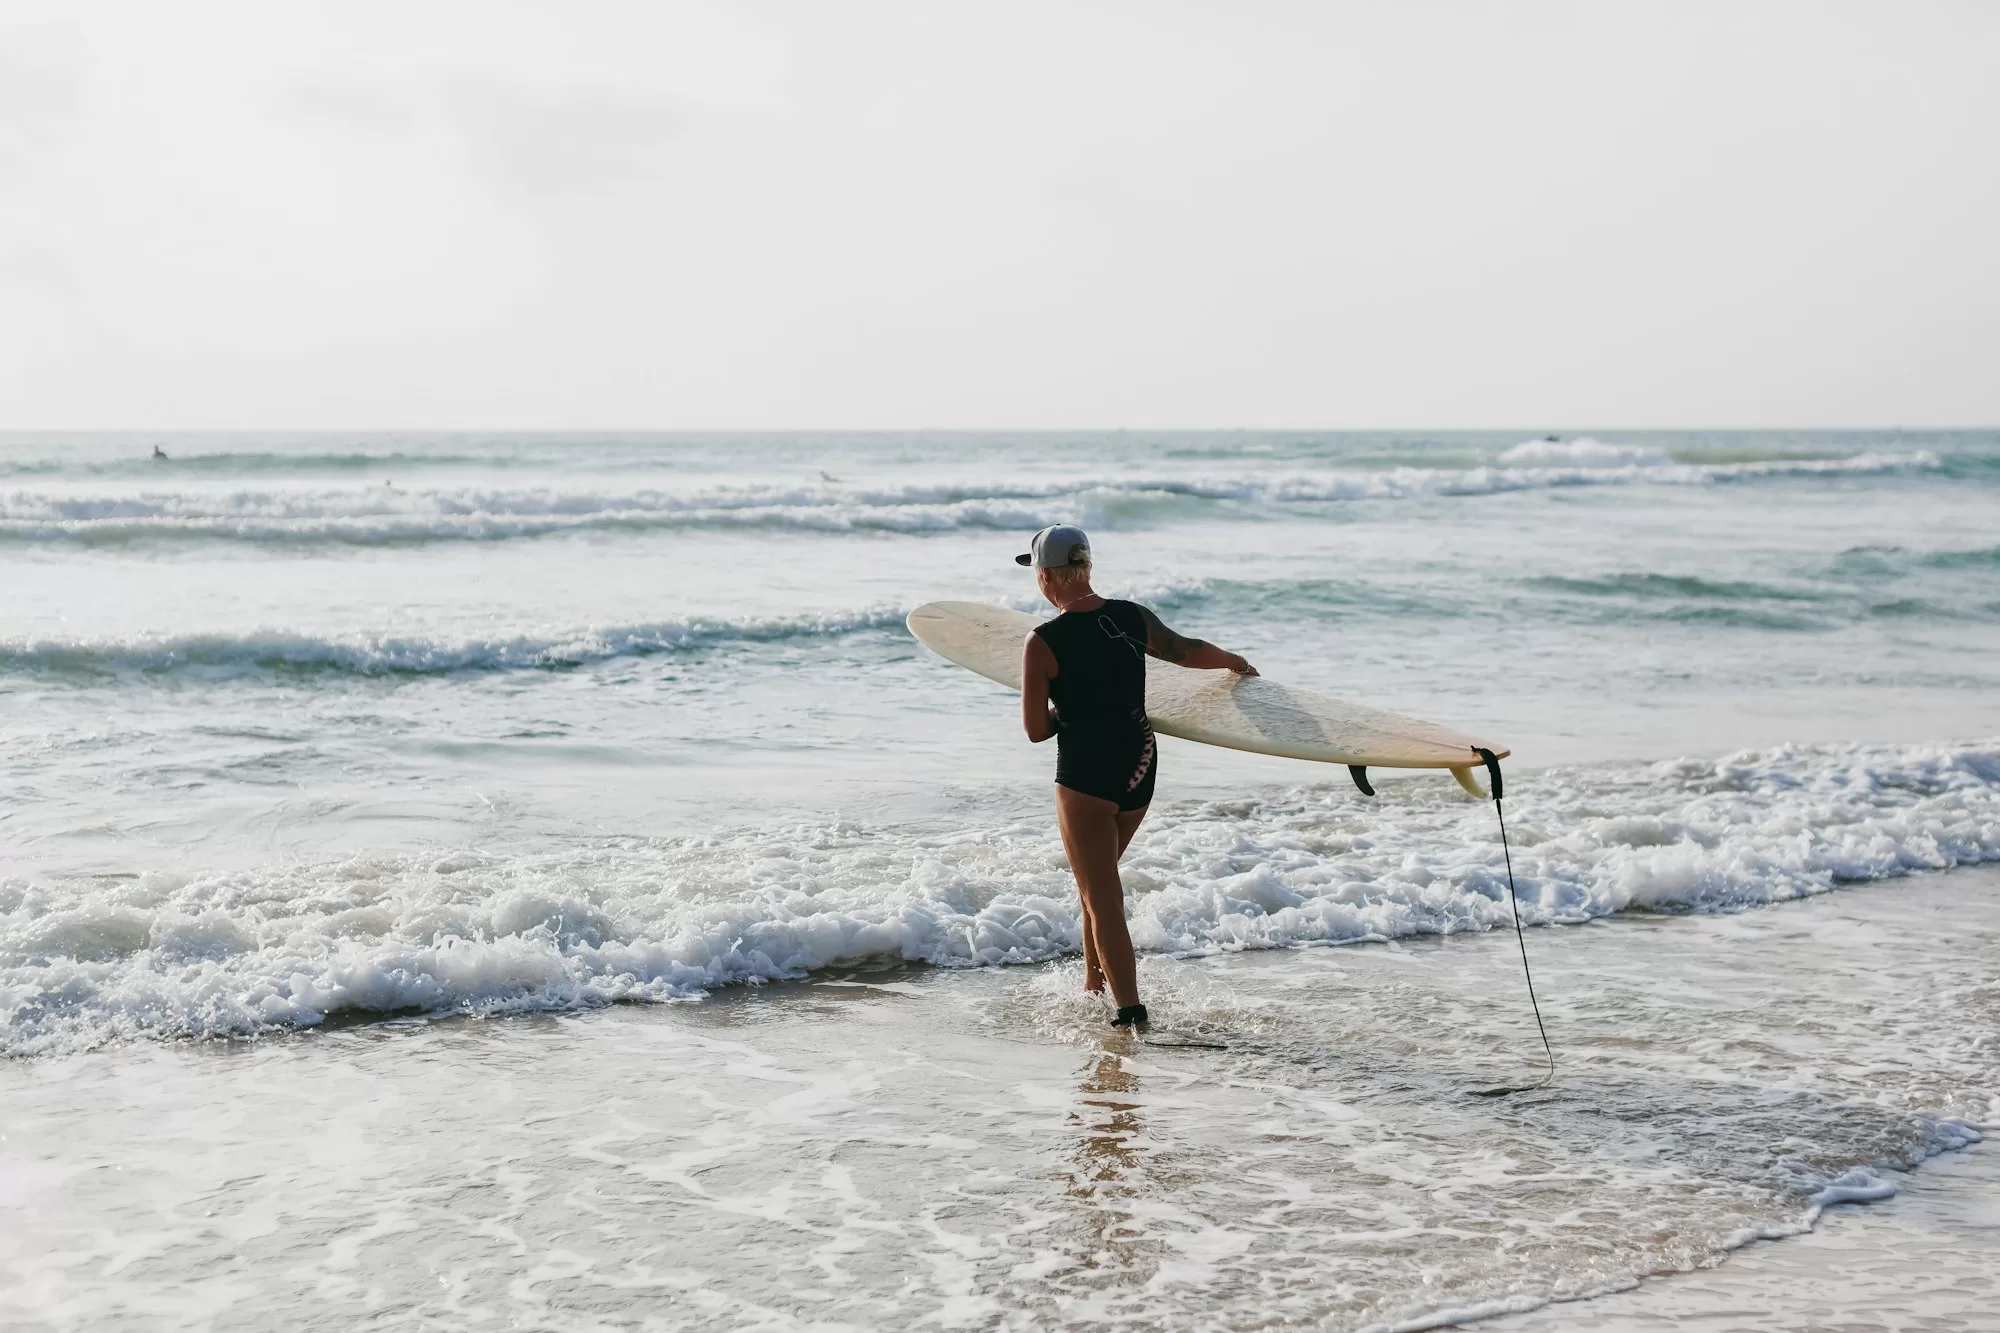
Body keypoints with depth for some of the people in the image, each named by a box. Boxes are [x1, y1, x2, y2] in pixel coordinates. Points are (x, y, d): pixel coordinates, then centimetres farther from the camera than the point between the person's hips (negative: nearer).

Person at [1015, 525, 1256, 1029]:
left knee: (1101, 897, 2)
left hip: (1086, 775, -6)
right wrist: (1236, 662, 37)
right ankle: (1094, 985, 36)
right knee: (1097, 879, 25)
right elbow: (1189, 651, 17)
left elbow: (1036, 730, -12)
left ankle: (1131, 1013, 1)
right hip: (1139, 768, 6)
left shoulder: (1044, 643, -16)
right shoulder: (1133, 618, 0)